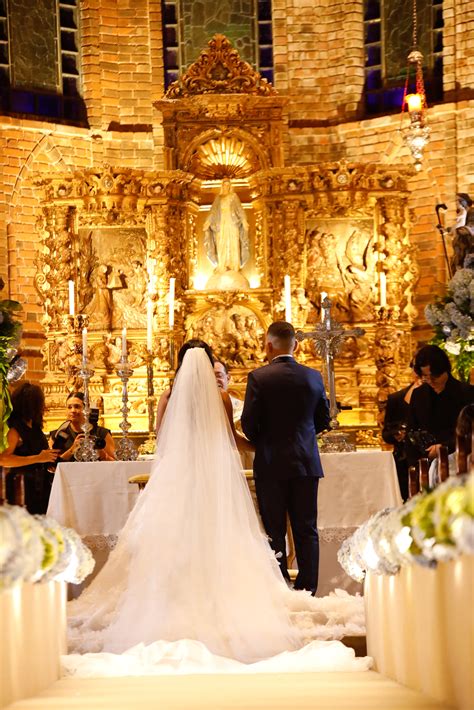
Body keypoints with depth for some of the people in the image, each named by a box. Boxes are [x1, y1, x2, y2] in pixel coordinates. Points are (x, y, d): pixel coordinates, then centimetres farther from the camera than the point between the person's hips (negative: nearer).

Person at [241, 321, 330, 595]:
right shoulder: (313, 376, 3)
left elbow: (249, 423, -10)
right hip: (307, 463, 3)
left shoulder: (259, 377, -9)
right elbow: (323, 420, 11)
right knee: (306, 531, 9)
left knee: (275, 533, 4)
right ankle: (307, 590, 9)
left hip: (271, 464, -3)